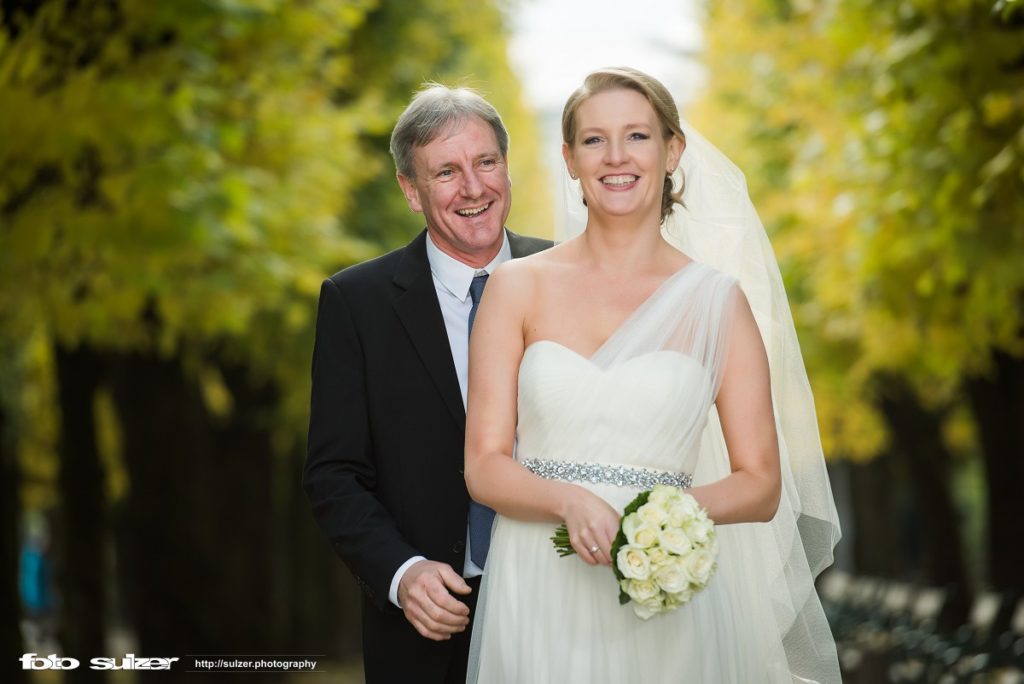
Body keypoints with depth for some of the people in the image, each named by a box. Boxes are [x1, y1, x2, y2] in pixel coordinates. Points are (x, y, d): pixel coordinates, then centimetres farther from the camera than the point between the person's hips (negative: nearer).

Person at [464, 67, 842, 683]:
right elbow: (484, 465, -1)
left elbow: (761, 484, 2)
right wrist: (570, 502, -20)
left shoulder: (717, 300, 2)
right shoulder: (519, 288, 2)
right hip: (536, 602, 0)